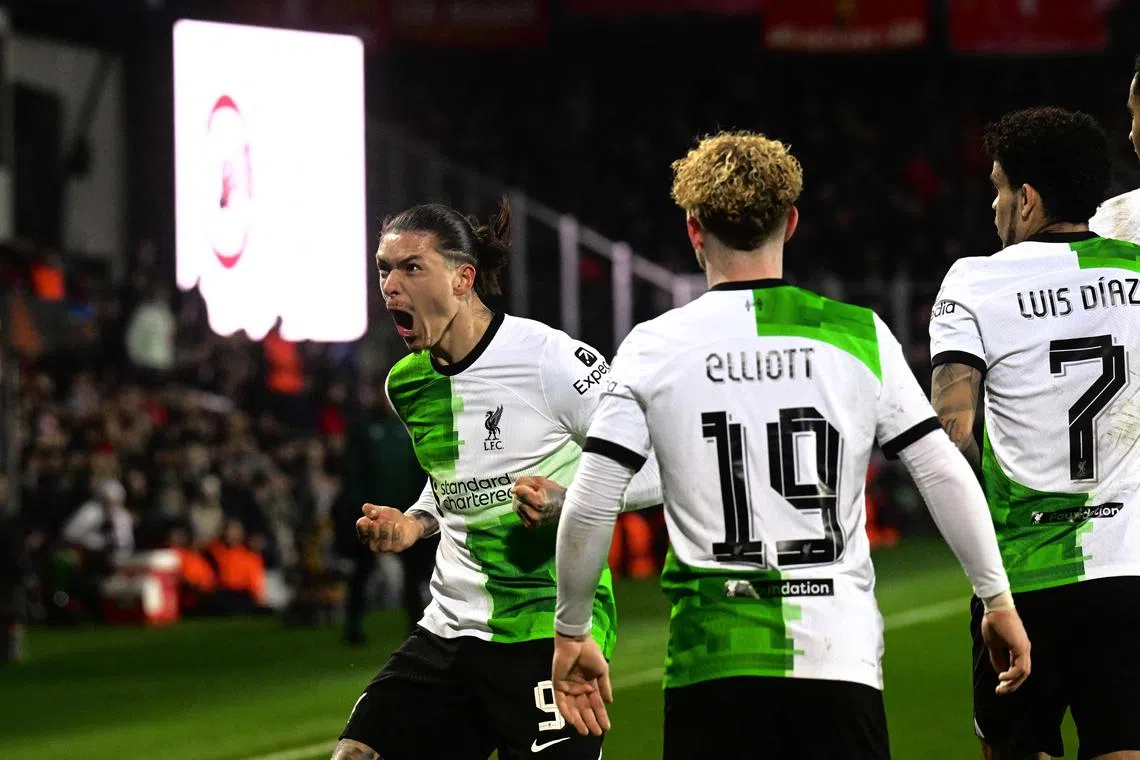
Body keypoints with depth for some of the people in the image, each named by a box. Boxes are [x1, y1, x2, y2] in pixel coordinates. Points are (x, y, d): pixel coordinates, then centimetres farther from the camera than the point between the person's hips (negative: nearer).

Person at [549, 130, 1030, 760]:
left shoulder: (653, 348, 1)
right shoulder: (859, 336, 2)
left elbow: (588, 507, -1)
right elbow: (947, 477, 4)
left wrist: (570, 634, 12)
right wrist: (997, 599, 15)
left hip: (712, 659, 0)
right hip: (839, 656, 0)